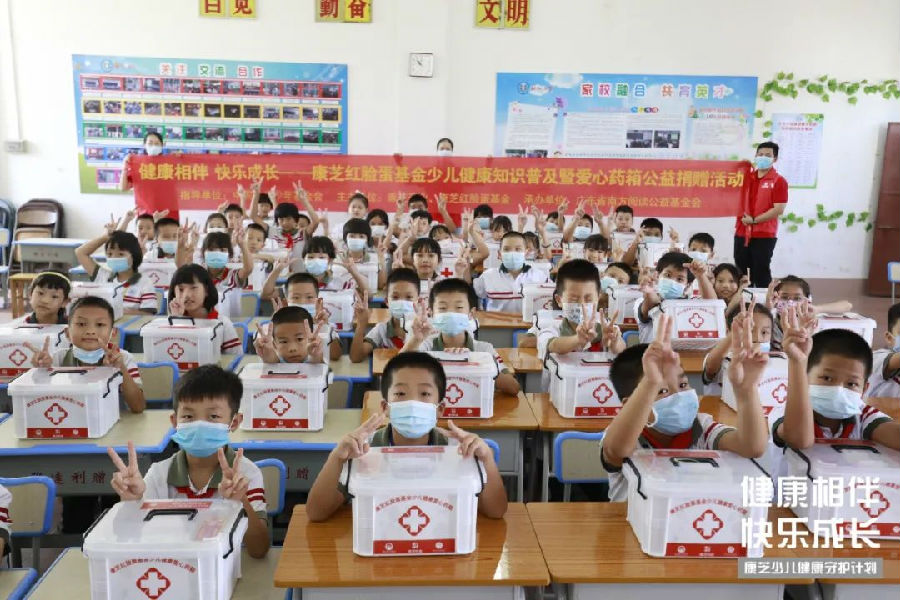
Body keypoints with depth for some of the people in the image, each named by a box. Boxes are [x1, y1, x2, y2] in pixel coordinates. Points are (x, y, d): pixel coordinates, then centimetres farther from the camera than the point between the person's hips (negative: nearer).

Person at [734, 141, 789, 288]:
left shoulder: (779, 181, -6)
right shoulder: (747, 176, 11)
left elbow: (779, 209, -14)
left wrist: (754, 220, -15)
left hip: (764, 235, -5)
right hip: (742, 233, 5)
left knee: (761, 274, 0)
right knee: (741, 274, 10)